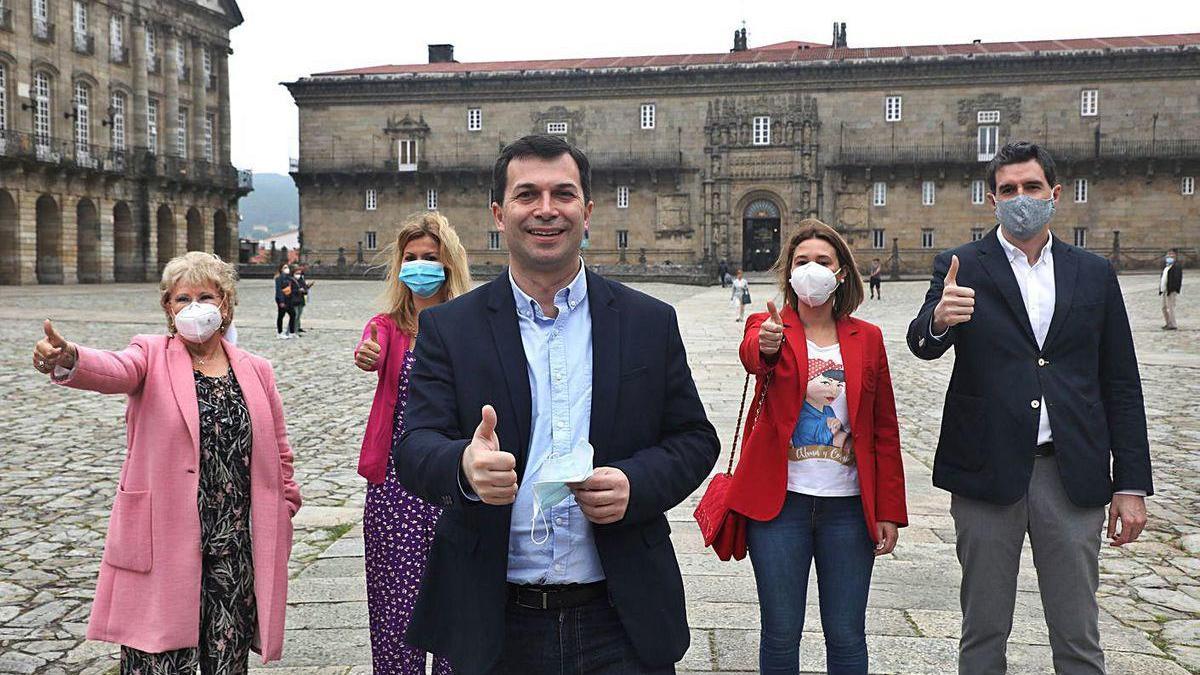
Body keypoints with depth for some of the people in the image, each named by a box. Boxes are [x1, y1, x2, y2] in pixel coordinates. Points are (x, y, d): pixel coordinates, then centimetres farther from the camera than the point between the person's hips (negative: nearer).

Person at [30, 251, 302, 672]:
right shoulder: (152, 356, 2)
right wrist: (68, 359, -43)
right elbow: (116, 370, -22)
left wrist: (279, 523, 10)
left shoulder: (256, 371, 10)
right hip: (162, 548, -2)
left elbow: (279, 456, 16)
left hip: (236, 552, 3)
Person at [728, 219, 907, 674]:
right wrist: (765, 346, -51)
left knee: (847, 637, 8)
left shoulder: (867, 338, 6)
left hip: (848, 505, 2)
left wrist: (890, 511, 3)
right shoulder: (769, 327, 0)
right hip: (780, 501, -2)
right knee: (781, 634, 6)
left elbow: (884, 431, 7)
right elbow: (751, 352, -27)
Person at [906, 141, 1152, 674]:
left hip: (1072, 474, 2)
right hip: (989, 470, -2)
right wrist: (938, 320, -39)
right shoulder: (962, 267, 1)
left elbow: (1121, 385, 9)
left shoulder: (1094, 274, 8)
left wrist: (1132, 484, 4)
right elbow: (922, 344, -15)